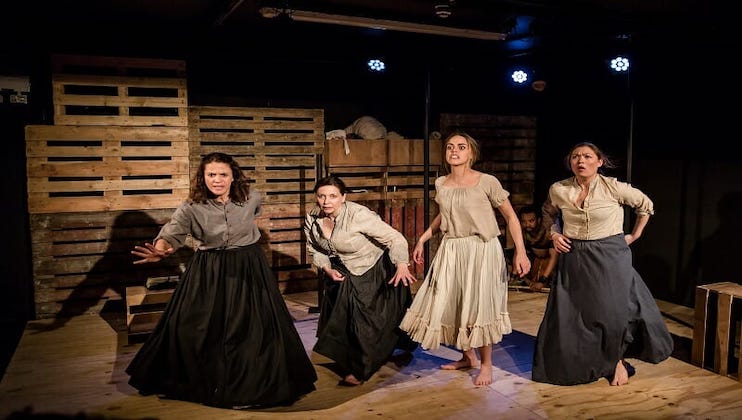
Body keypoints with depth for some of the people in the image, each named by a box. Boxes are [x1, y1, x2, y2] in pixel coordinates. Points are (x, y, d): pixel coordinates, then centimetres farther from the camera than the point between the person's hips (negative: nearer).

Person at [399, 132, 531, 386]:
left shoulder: (487, 182, -11)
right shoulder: (441, 184, 4)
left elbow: (510, 216, -6)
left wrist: (520, 252, -12)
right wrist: (422, 240, 14)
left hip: (481, 250, -5)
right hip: (450, 251, 5)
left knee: (479, 307, -1)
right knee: (449, 305, 9)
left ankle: (486, 363, 20)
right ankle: (468, 357, 32)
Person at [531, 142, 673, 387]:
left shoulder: (613, 188, -11)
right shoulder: (558, 190, -4)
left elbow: (646, 205, 7)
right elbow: (549, 213, 18)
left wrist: (634, 235, 6)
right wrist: (555, 234, 3)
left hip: (610, 256, -2)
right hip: (574, 258, 2)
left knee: (613, 310, 2)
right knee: (570, 313, 6)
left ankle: (618, 361, 27)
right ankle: (574, 365, 25)